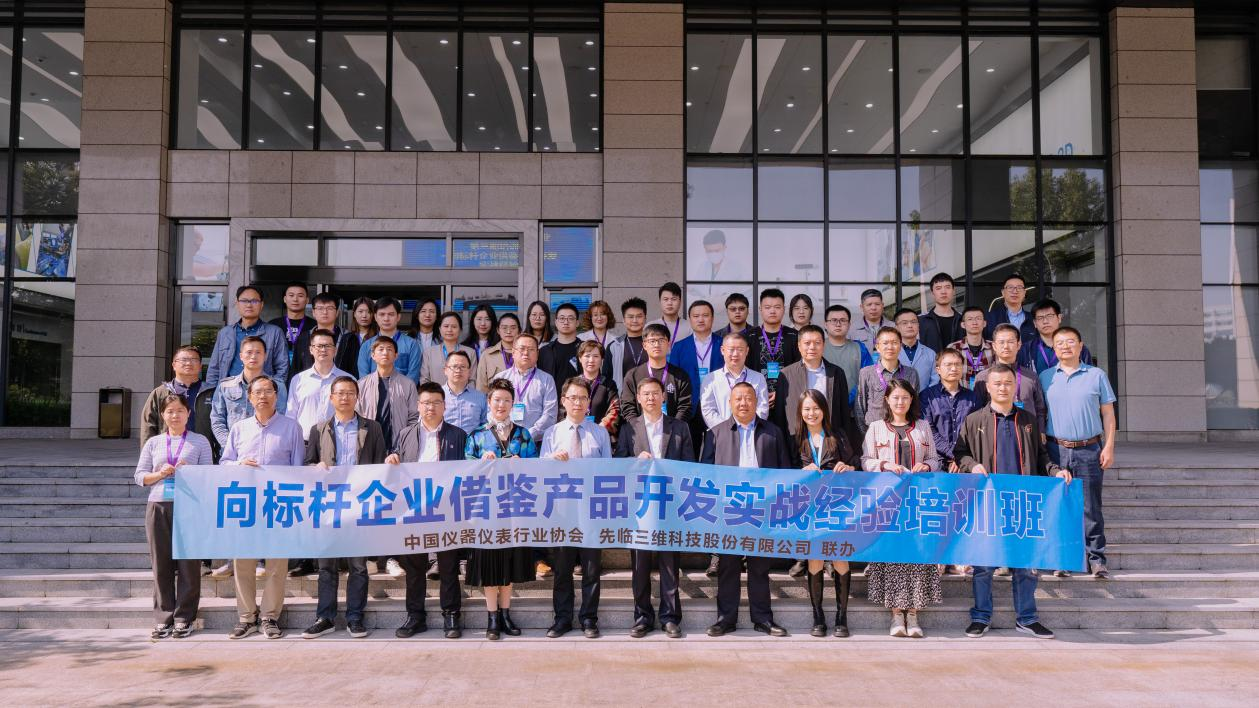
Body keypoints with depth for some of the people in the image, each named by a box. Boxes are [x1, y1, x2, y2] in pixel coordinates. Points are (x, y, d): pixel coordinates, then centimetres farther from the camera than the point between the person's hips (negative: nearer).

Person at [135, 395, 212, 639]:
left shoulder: (200, 442, 9)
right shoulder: (153, 443, 15)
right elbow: (140, 476, 11)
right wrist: (160, 474, -7)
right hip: (158, 506, 2)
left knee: (188, 562, -2)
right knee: (161, 563, 2)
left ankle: (184, 618, 6)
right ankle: (163, 618, 10)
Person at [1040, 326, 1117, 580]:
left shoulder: (1097, 375, 6)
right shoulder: (1045, 377, 8)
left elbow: (1108, 413, 7)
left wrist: (1109, 447, 0)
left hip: (1089, 450, -1)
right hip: (1056, 450, 1)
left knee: (1091, 508, 0)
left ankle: (1097, 559, 6)